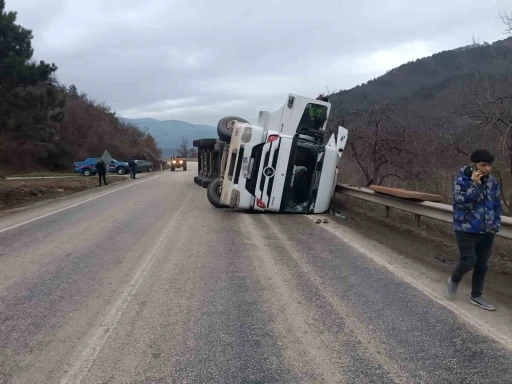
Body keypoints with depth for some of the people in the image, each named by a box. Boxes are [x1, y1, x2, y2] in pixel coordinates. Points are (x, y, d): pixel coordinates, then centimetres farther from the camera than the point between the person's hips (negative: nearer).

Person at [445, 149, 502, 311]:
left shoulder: (492, 182, 3)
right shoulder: (462, 181, -12)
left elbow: (497, 205, 12)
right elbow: (462, 202, -23)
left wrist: (496, 224, 5)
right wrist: (475, 184, -27)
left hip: (486, 231, 5)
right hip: (466, 230, -5)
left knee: (482, 264, 10)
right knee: (469, 260, -10)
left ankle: (476, 296, 26)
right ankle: (454, 280, 21)